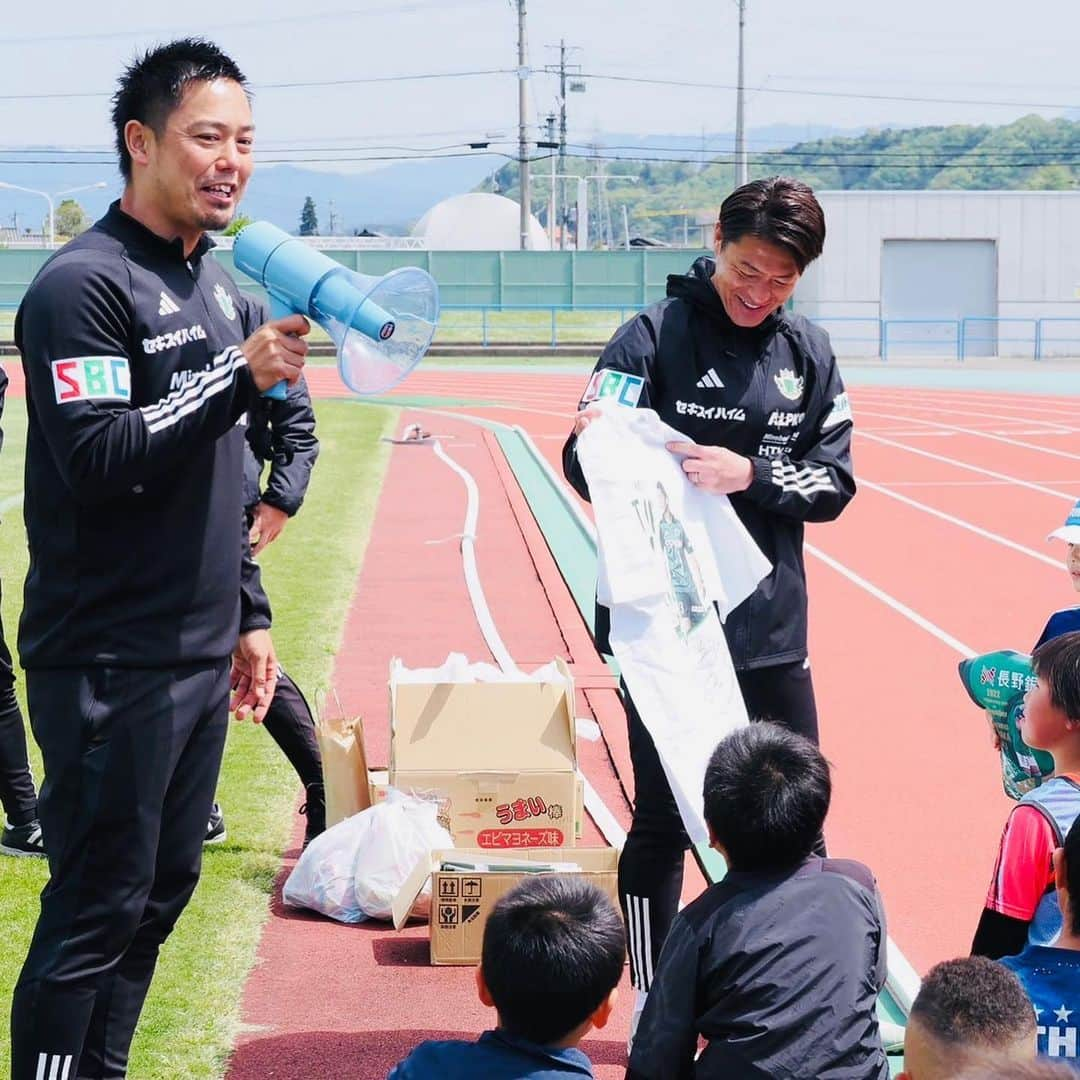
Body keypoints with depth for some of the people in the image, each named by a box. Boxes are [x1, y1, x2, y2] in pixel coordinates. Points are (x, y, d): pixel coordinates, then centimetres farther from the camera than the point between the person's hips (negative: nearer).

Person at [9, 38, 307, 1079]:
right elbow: (98, 461, -22)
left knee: (162, 891, 14)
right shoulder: (84, 284, -13)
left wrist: (248, 614, 19)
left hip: (199, 660, 9)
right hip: (111, 668, -8)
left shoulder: (213, 281, 14)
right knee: (97, 912, -3)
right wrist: (240, 374, -26)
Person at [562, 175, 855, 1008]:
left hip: (771, 629, 4)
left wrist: (750, 474, -15)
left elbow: (834, 483, 2)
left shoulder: (809, 354, 5)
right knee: (663, 822, 4)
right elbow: (586, 467, -9)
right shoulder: (652, 335, -6)